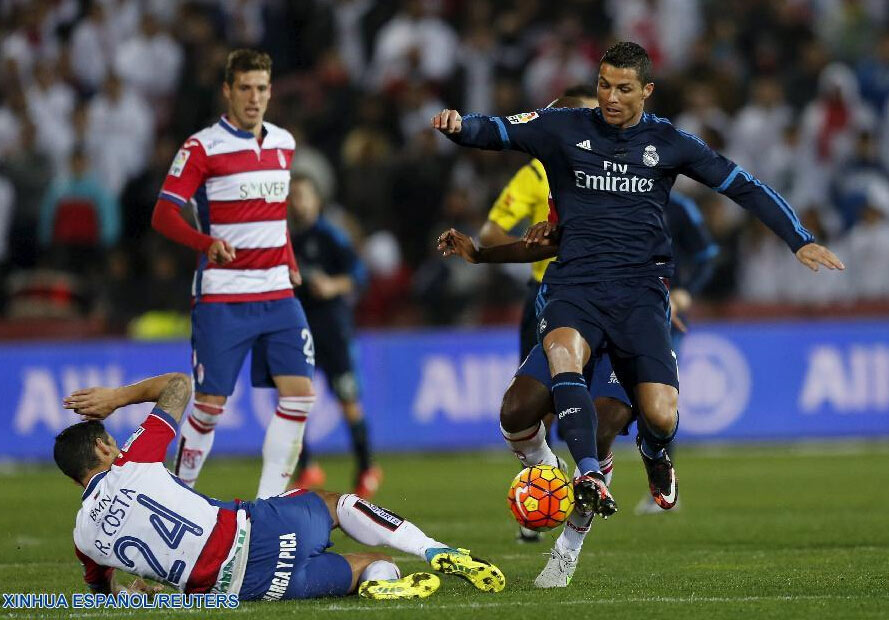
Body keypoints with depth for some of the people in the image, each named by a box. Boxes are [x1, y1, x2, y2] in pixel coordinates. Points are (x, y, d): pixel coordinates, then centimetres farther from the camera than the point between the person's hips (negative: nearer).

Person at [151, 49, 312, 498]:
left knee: (299, 391, -7)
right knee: (211, 403, -4)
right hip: (221, 296, -5)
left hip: (277, 293, 5)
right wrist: (208, 243, -28)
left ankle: (268, 503, -1)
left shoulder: (283, 143, 12)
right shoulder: (203, 147, -7)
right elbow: (163, 215, -12)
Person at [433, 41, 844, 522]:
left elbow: (743, 186, 14)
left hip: (640, 288, 1)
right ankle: (590, 477, -39)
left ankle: (654, 454, 24)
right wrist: (459, 126, -22)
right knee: (563, 351, -36)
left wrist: (799, 241, 7)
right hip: (574, 283, 0)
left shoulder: (668, 142, 9)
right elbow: (493, 131, 1)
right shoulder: (564, 129, 7)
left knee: (661, 417, -14)